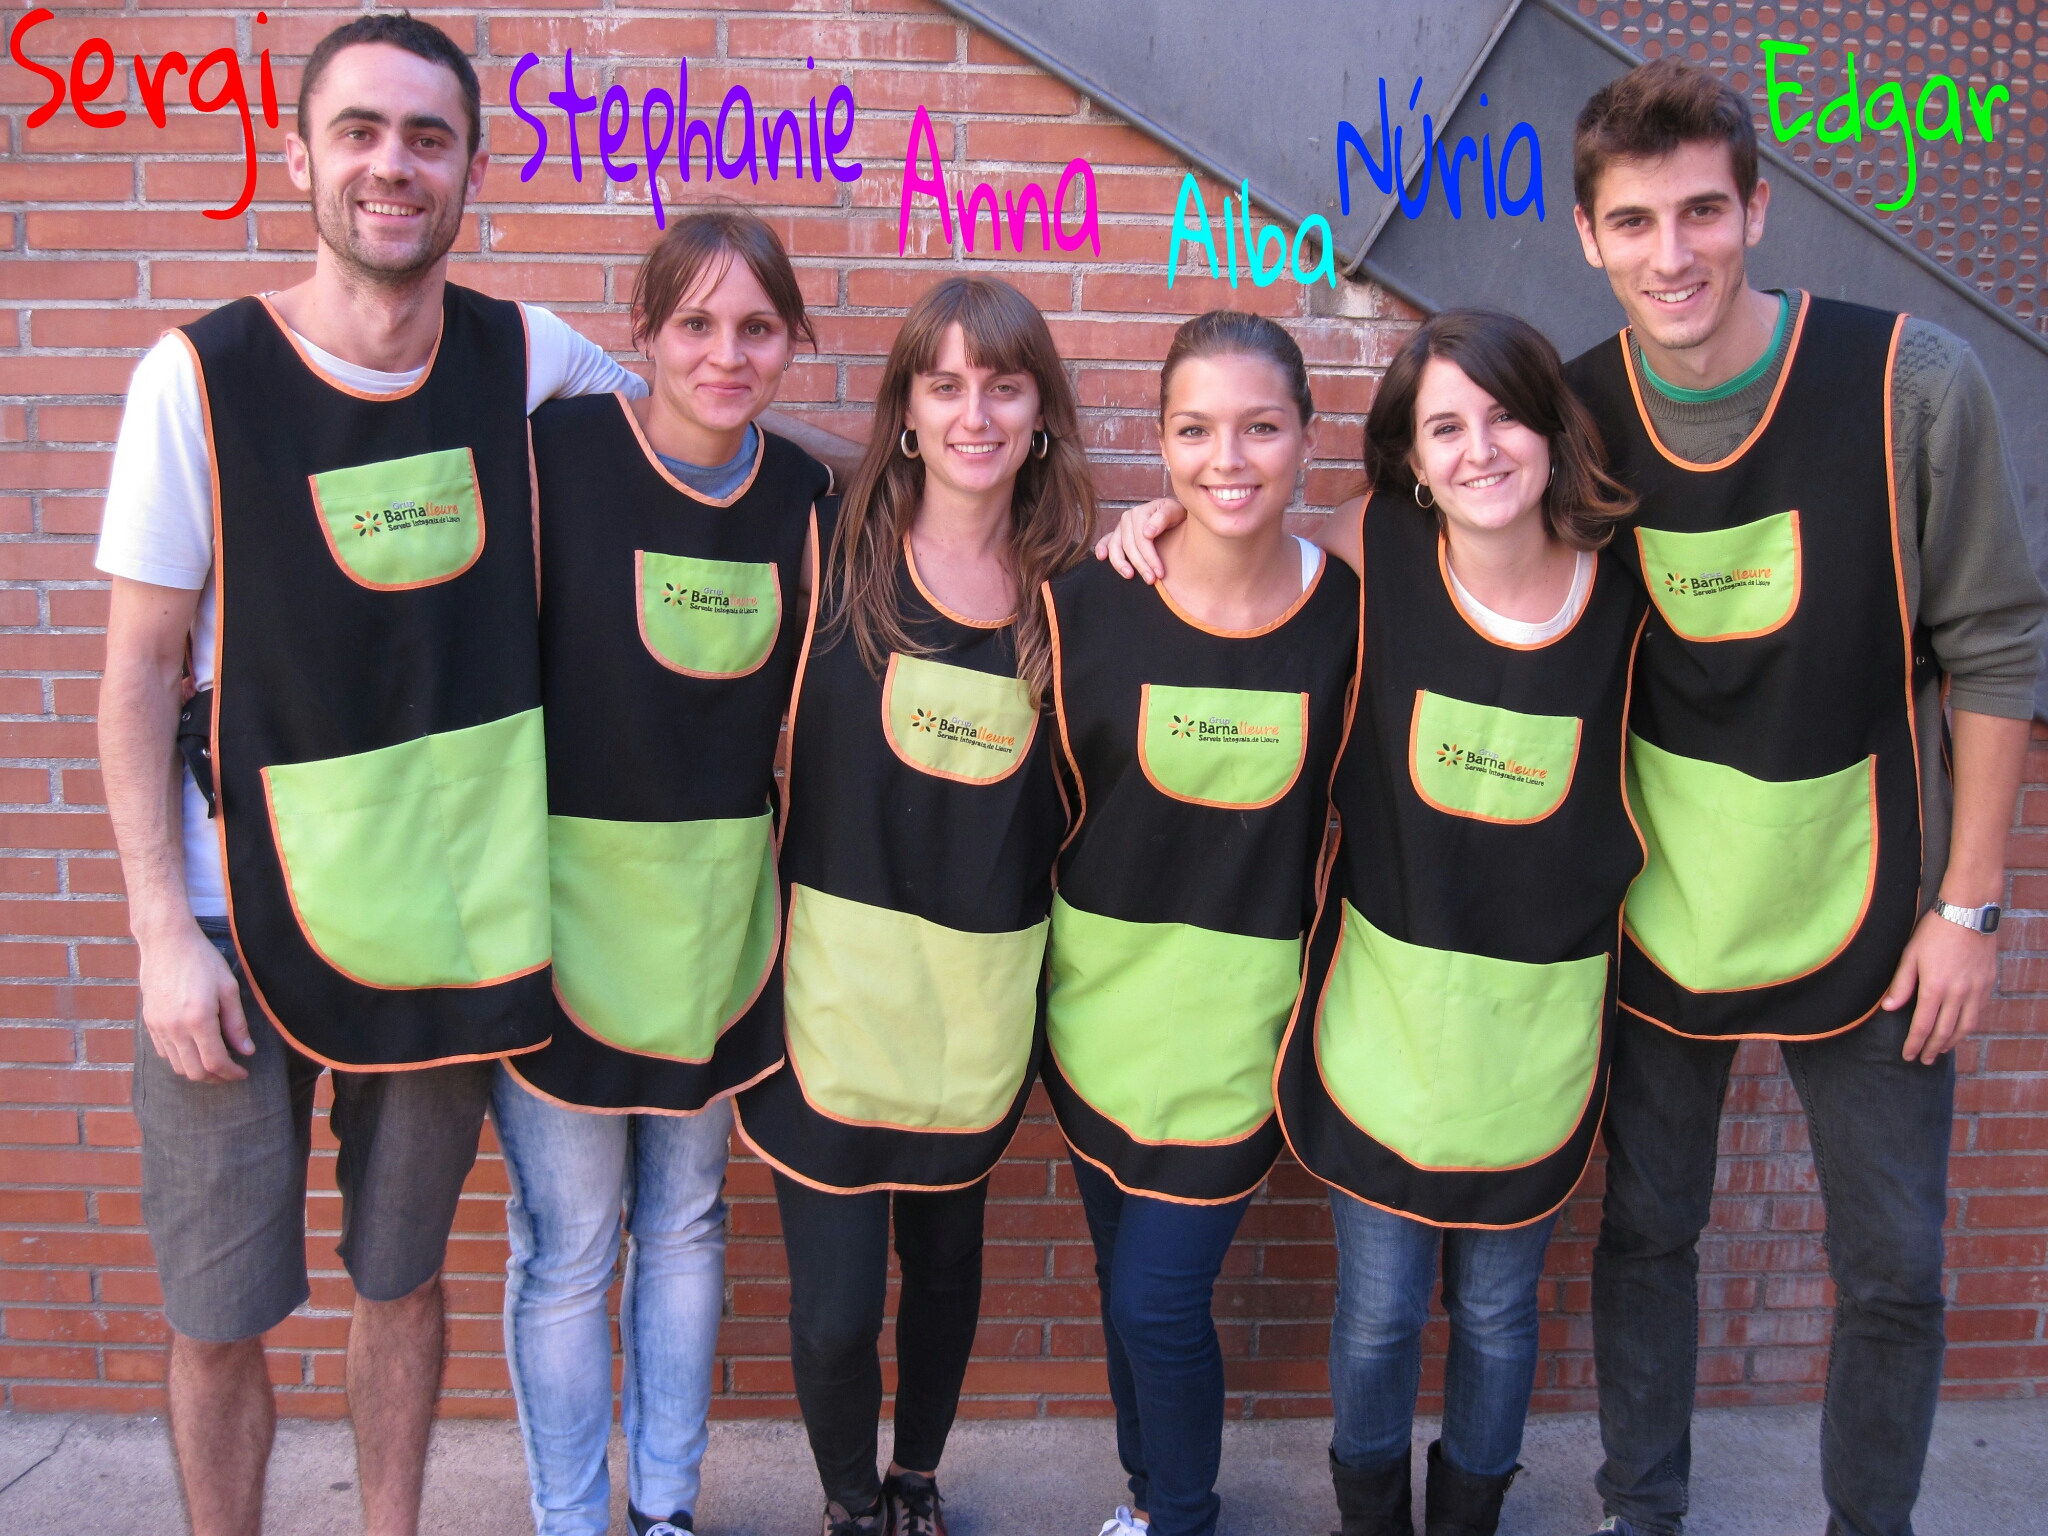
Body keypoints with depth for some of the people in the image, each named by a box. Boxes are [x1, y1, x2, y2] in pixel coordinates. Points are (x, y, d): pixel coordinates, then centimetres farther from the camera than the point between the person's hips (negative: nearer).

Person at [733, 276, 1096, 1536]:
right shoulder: (833, 551, -6)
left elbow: (1074, 800, 8)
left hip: (983, 996, 2)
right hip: (838, 976, -2)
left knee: (947, 1259, 20)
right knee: (833, 1310, 2)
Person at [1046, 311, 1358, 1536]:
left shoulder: (1352, 613, -10)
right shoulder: (1089, 602, -11)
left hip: (1245, 1008, -2)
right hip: (1100, 992, 2)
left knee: (1158, 1297, 1)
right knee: (1125, 1280, 18)